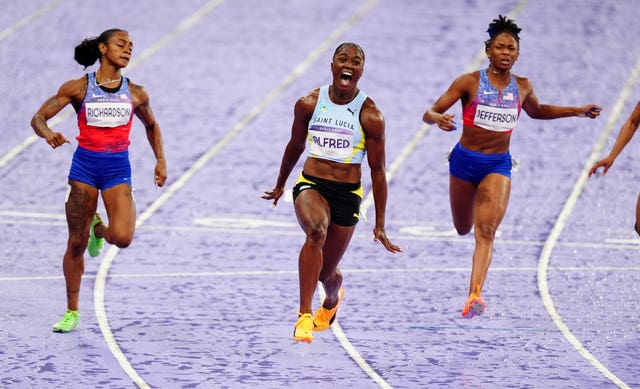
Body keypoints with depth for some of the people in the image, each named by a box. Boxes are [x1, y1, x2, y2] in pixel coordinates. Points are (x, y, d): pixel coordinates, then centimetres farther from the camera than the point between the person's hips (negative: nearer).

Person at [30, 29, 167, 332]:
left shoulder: (135, 94, 6)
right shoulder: (78, 88, -1)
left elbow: (151, 125, 24)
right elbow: (38, 118, -2)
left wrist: (160, 160, 13)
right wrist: (48, 134, -24)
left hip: (118, 169, 1)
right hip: (85, 164, -1)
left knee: (122, 238, -20)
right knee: (76, 243, 0)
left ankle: (98, 228, 19)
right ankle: (72, 312, 15)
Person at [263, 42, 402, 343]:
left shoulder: (370, 116, -7)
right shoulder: (308, 104, -2)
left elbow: (377, 169, -1)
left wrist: (380, 225, 0)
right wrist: (279, 185, 29)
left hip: (347, 194, 0)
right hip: (311, 185, 0)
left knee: (326, 273, 9)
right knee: (316, 231, -34)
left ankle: (332, 299, 50)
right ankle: (304, 316, -32)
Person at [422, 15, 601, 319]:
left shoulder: (522, 87, 2)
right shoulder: (469, 82, -9)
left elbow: (537, 111, 25)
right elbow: (429, 113, -10)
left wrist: (576, 111, 16)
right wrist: (439, 119, -34)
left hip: (499, 165, 0)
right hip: (465, 160, 0)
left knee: (485, 231, -18)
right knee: (463, 229, 13)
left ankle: (475, 294, -30)